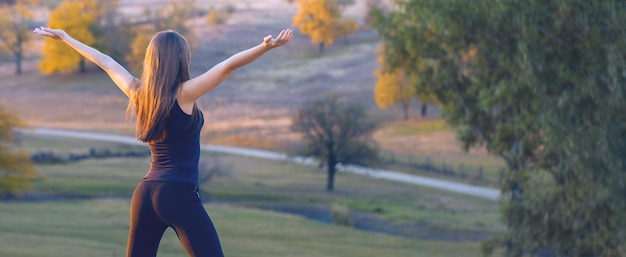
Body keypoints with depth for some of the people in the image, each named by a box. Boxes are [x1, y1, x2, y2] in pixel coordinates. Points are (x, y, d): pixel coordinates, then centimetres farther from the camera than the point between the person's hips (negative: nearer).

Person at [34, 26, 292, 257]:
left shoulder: (137, 93, 6)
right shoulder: (183, 94, -11)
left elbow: (105, 62, 19)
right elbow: (228, 66, -21)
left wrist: (65, 38, 30)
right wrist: (266, 46, -32)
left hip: (145, 193, 7)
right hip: (180, 195, -7)